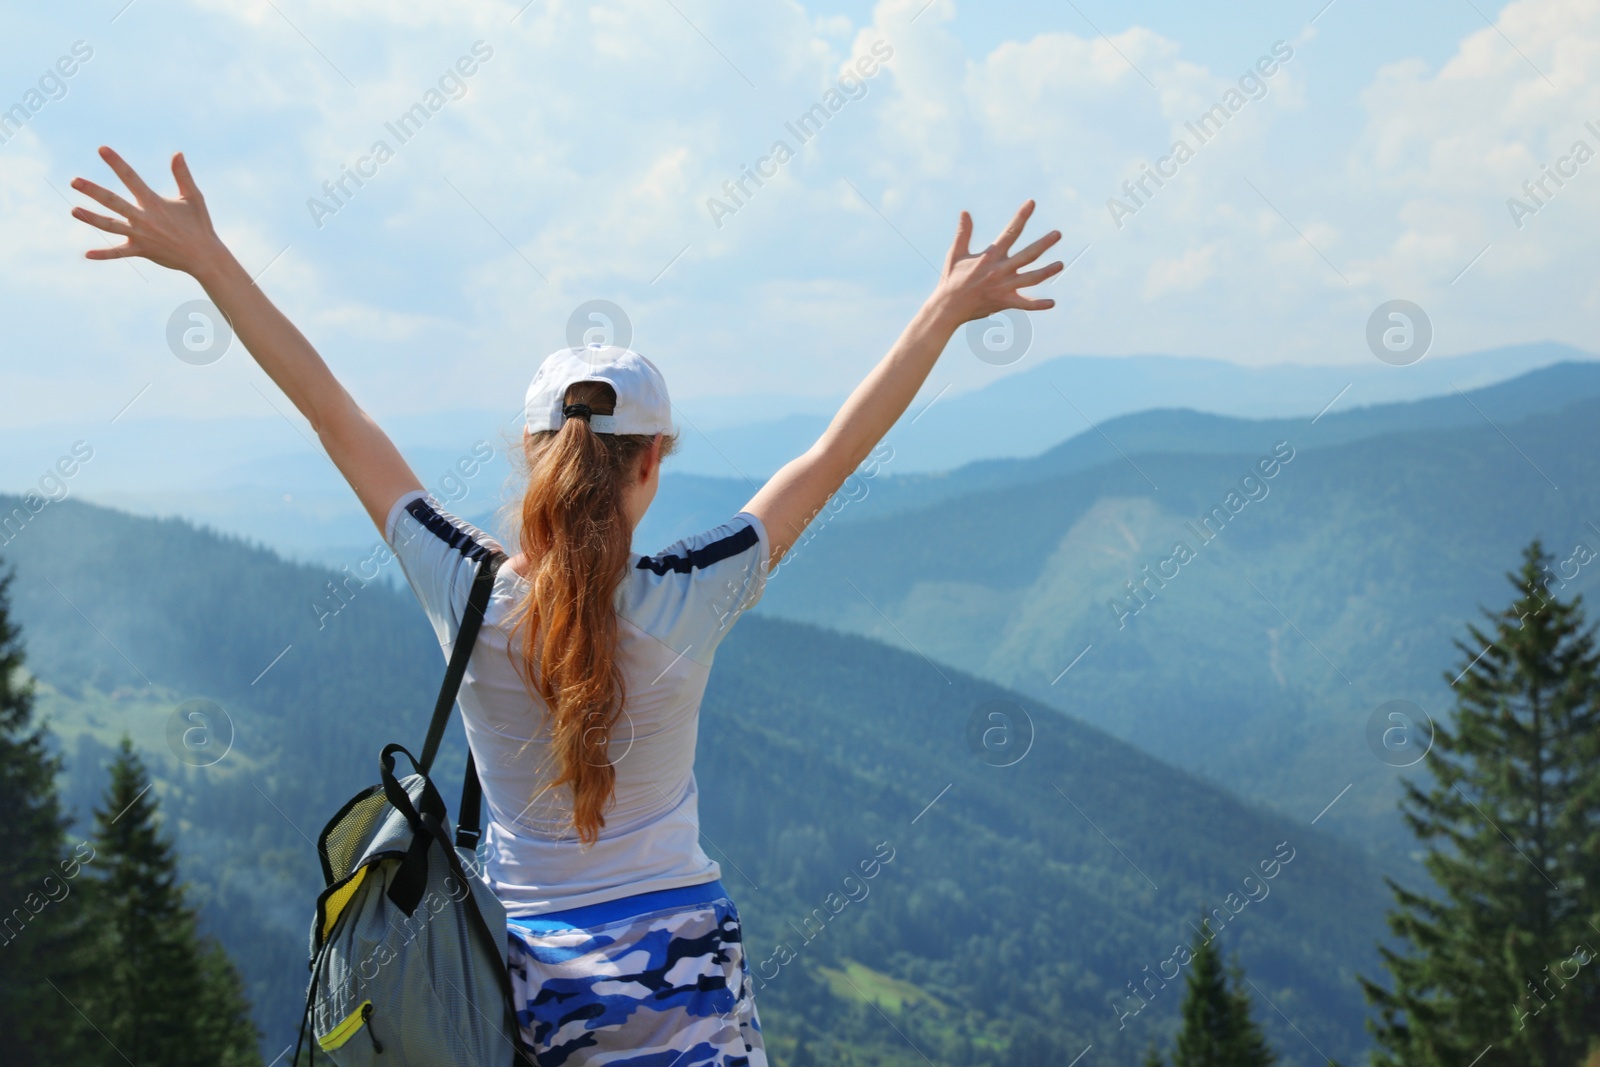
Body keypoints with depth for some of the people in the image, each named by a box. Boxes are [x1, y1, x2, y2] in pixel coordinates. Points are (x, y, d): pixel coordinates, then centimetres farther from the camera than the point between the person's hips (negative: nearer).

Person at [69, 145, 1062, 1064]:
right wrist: (947, 311, -1)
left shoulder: (469, 598, -10)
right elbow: (833, 456, -8)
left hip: (523, 974, 2)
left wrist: (206, 258, -1)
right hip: (682, 973, -2)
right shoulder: (685, 604, -14)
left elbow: (333, 414, -7)